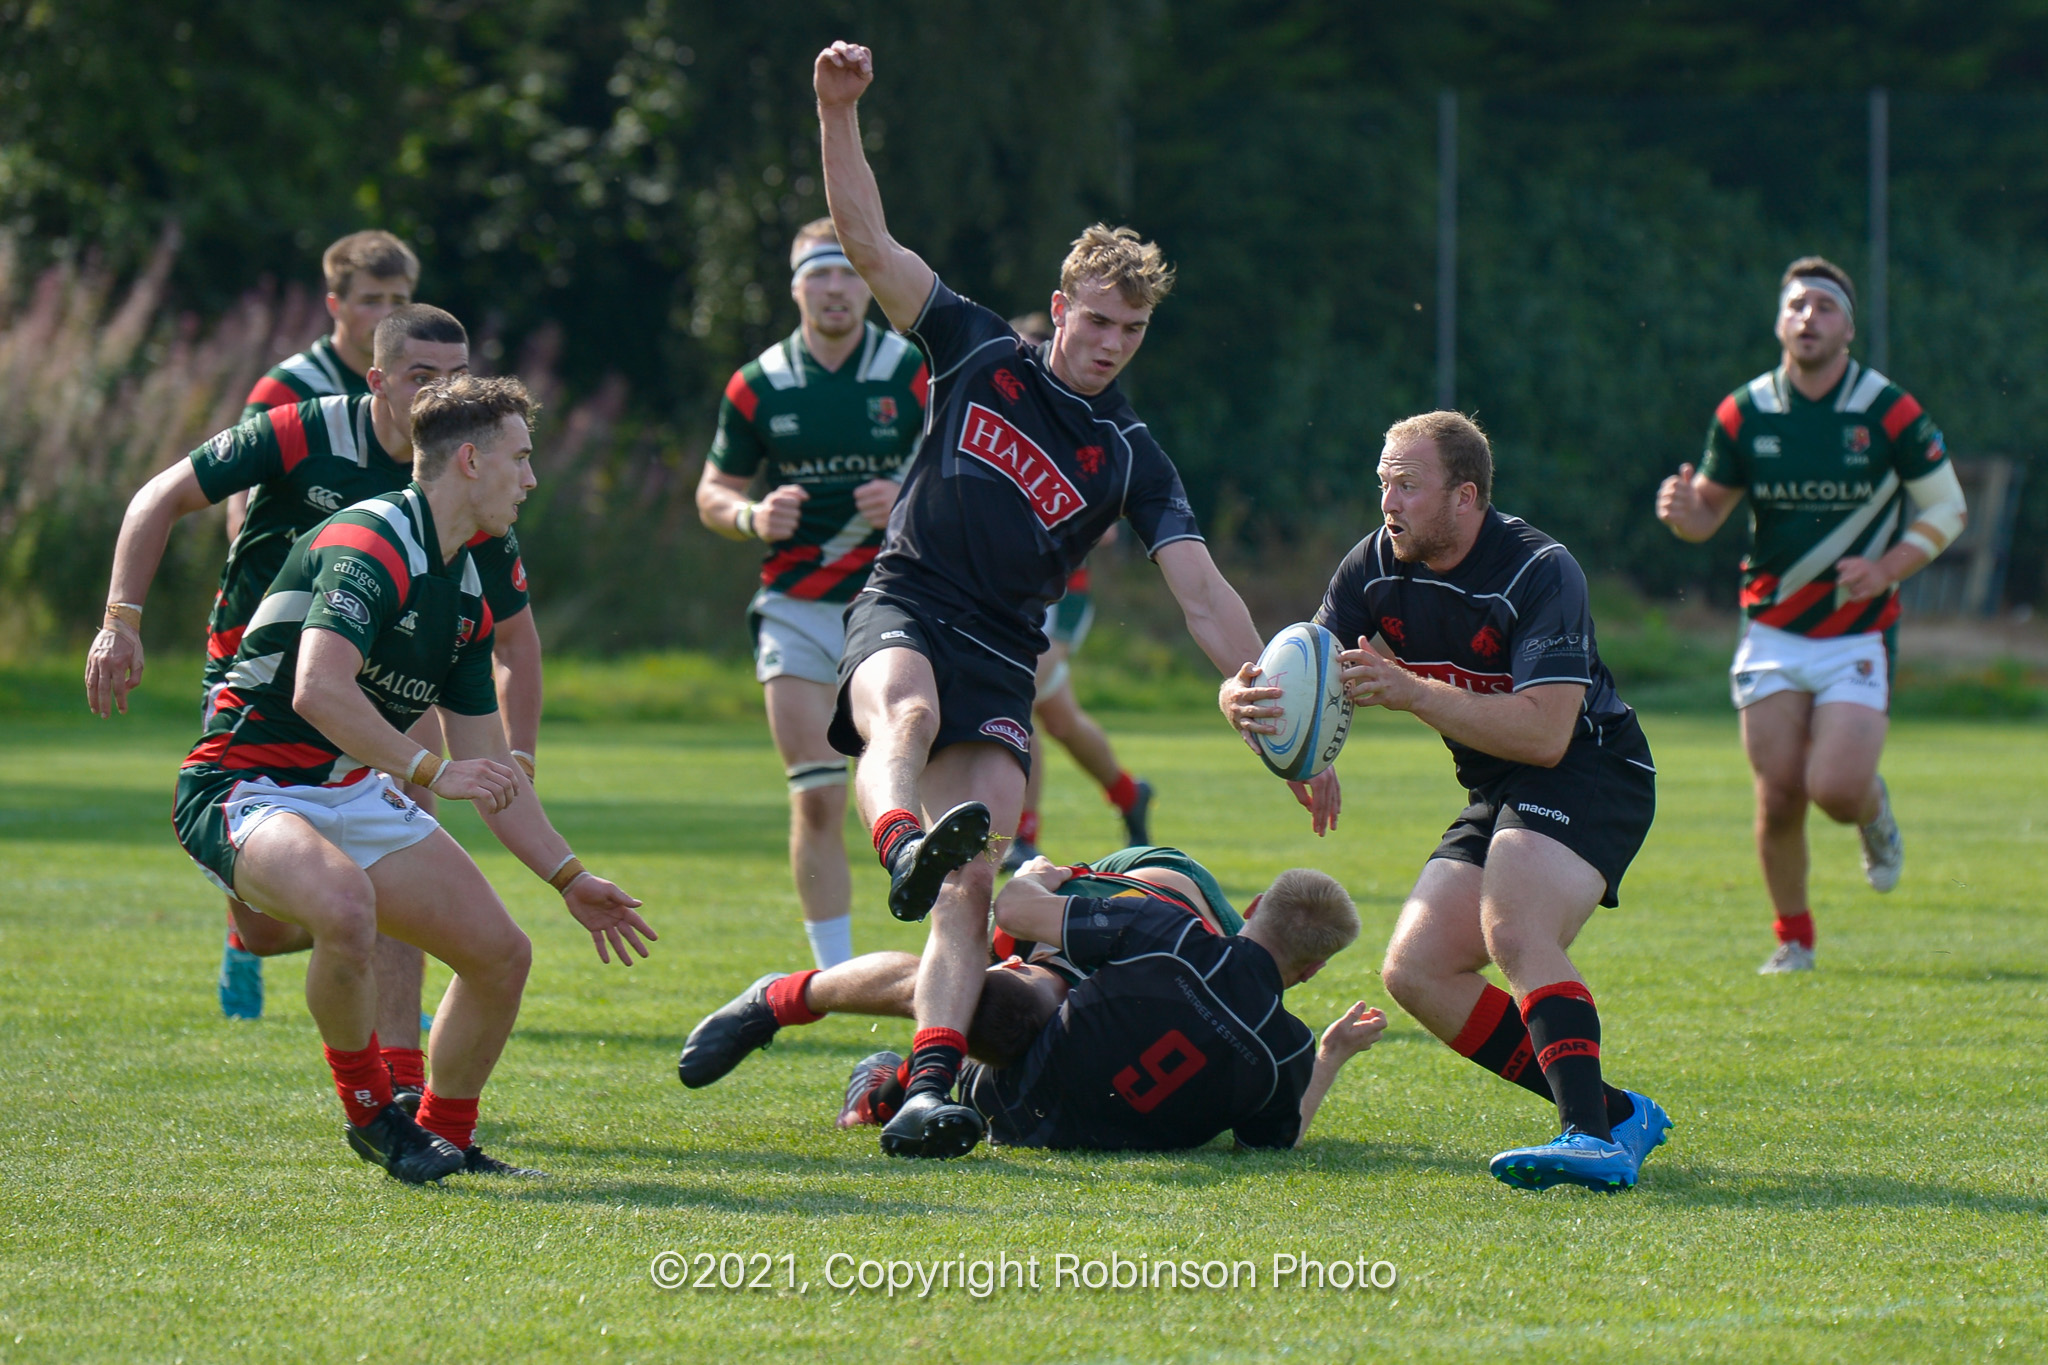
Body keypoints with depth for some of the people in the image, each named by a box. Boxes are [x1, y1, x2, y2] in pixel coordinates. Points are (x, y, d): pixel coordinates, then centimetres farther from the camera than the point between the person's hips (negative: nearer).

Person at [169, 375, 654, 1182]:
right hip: (248, 787, -9)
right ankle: (370, 1114, -16)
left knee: (501, 955, 1)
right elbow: (318, 691, -33)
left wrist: (569, 879, 17)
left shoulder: (466, 592, 11)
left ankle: (443, 1140, 22)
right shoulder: (370, 543, -19)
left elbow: (485, 765, 19)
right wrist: (433, 772, -33)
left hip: (357, 794, 9)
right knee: (346, 905, -39)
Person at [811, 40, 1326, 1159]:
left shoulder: (1130, 457, 8)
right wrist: (839, 113, -10)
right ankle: (902, 847, -71)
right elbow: (867, 240, 3)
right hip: (904, 610, -2)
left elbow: (1204, 597, 4)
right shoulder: (979, 353, 8)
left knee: (975, 884, -17)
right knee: (906, 712, -39)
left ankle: (929, 1090, -29)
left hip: (1001, 660, 2)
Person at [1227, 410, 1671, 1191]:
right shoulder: (1376, 569, -1)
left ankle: (1595, 1138, -42)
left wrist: (1412, 694, -33)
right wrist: (1248, 700, -23)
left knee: (1515, 931, -31)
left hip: (1589, 771, -9)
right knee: (1416, 970, -4)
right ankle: (1613, 1114, -2)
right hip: (1498, 796, 9)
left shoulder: (1539, 572, -22)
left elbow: (1544, 733, -29)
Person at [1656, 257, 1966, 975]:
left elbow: (1947, 505, 2)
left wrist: (1890, 568, -14)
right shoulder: (1742, 414, -2)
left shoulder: (1891, 412, -8)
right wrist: (1682, 511, -17)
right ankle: (1793, 936, 18)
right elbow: (1711, 508, 8)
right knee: (1779, 795, -4)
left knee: (1836, 787, -16)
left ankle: (1874, 813, 22)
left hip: (1859, 633, -2)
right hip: (1772, 632, 2)